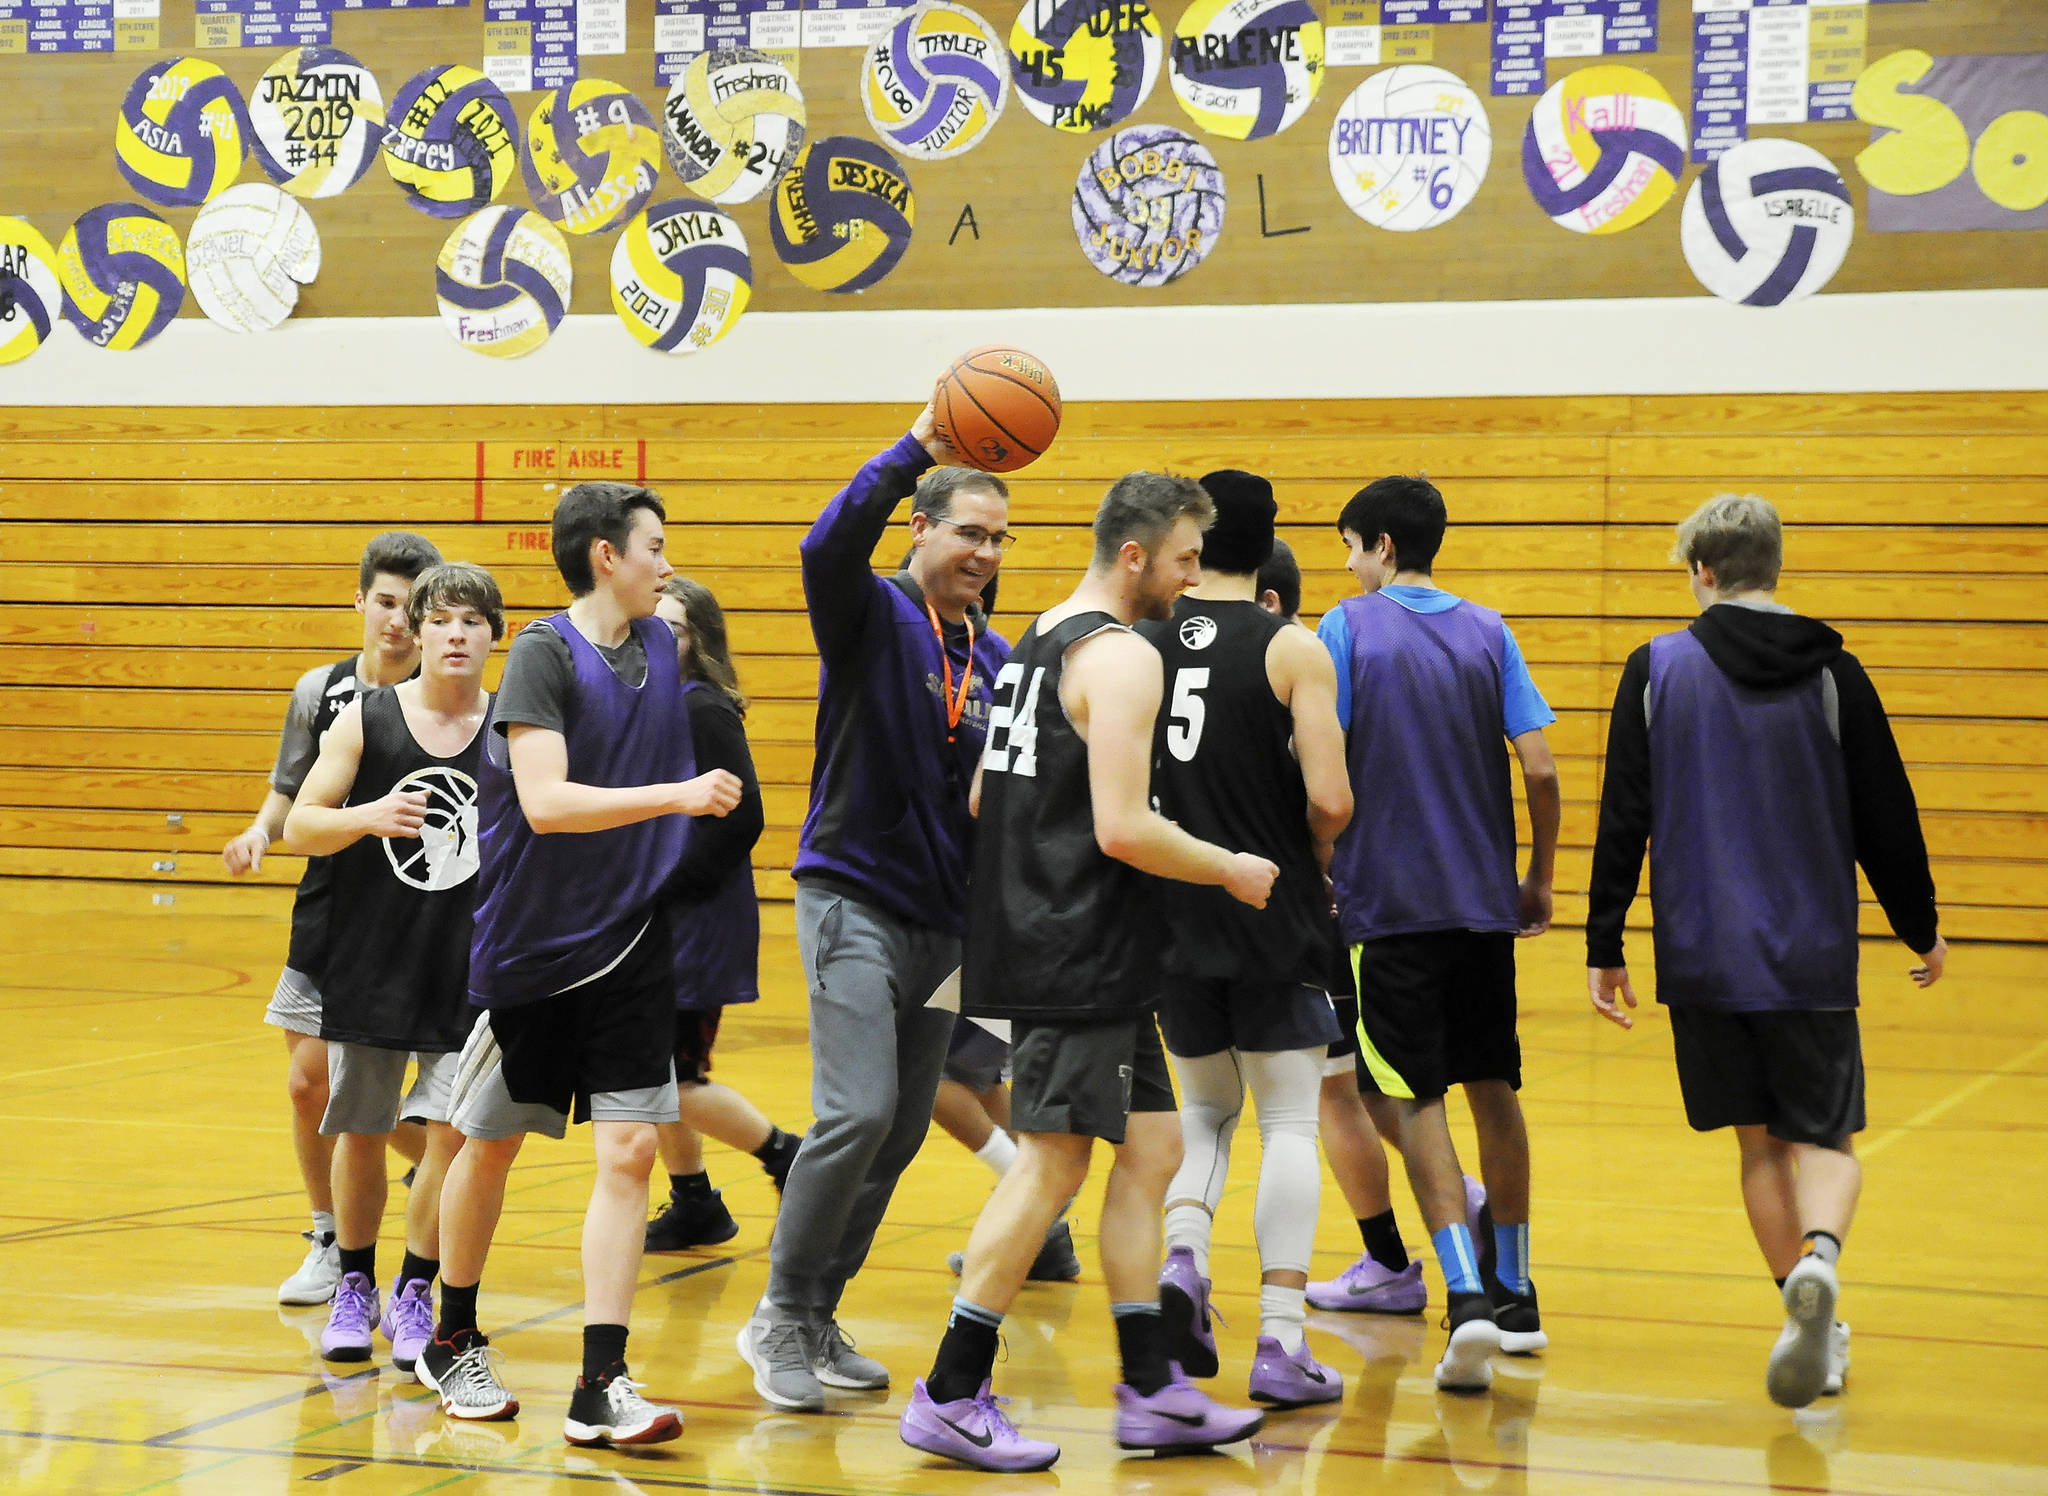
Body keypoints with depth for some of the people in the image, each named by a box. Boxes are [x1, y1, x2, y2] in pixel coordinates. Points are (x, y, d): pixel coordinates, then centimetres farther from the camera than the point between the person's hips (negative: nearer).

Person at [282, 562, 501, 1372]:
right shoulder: (365, 719, -1)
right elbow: (301, 824, -1)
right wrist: (368, 817, -19)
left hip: (470, 968, 0)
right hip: (369, 963, 1)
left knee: (453, 1132, -6)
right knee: (360, 1133, 8)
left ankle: (414, 1295, 9)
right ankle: (354, 1287, 27)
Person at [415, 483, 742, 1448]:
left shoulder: (657, 646, 7)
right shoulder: (544, 654, -13)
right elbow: (546, 801, -24)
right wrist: (680, 796, -23)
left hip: (628, 949, 5)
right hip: (526, 944, -5)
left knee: (628, 1152, -7)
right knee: (489, 1147, 10)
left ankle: (601, 1387, -7)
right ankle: (453, 1344, 30)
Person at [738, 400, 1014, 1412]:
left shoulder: (997, 660, 12)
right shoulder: (873, 615, -5)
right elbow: (829, 546, -28)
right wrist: (919, 446, -32)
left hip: (944, 923, 7)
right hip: (853, 900, -7)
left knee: (901, 1133, 8)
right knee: (859, 1112, -17)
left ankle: (819, 1318, 20)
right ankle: (779, 1317, -4)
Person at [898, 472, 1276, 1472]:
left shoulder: (1039, 642, 16)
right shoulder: (1122, 658, -15)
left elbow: (981, 798, 20)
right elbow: (1124, 828, -21)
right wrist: (1230, 871, -8)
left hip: (1040, 933, 10)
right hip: (1078, 957, -10)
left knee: (1150, 1148, 11)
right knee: (1052, 1163, -6)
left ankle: (1149, 1391, 13)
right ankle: (950, 1397, -1)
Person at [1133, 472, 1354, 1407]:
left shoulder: (1137, 643, 2)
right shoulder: (1291, 650, -8)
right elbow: (1330, 798, -16)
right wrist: (1312, 858, 5)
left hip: (1170, 913, 4)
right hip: (1273, 918, -3)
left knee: (1205, 1107, 21)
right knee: (1289, 1123, 5)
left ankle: (1181, 1257, -4)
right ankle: (1281, 1342, -1)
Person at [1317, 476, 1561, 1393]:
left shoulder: (1349, 628, -3)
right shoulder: (1487, 633, 6)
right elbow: (1540, 770, 0)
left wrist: (1310, 870, 1)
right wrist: (1539, 879, 12)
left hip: (1389, 902, -4)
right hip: (1484, 901, 4)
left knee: (1420, 1100, -2)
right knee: (1493, 1089, 15)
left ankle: (1467, 1296, -18)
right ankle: (1513, 1295, 25)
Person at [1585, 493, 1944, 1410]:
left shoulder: (1657, 670, -1)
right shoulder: (1833, 675, -1)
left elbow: (1623, 818, -1)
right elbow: (1886, 816, 4)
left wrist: (1603, 947, 5)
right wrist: (1921, 929, 18)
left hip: (1702, 955, 1)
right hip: (1812, 956, -1)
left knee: (1761, 1143, 12)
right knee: (1824, 1138, 5)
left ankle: (1814, 1331, 11)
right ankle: (1819, 1258, -25)